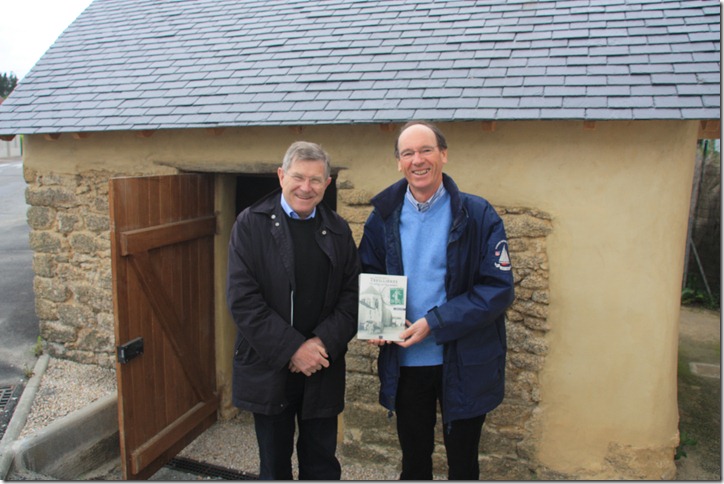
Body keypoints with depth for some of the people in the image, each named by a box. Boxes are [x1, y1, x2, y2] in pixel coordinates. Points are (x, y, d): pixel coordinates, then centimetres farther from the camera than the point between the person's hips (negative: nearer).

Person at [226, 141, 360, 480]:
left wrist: (324, 342, -15)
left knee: (322, 463, 16)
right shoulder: (251, 224, -6)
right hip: (268, 369, -2)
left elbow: (352, 295, 0)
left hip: (323, 371, 2)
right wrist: (292, 348, -18)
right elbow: (242, 299, -13)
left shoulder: (338, 230, 4)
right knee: (274, 463, 17)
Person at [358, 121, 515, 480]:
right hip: (405, 362, 3)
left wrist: (435, 323, -20)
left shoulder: (478, 215, -8)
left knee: (462, 463, 16)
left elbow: (499, 287, -12)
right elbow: (367, 278, 9)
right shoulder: (383, 216, 2)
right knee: (414, 460, 20)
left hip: (464, 364, -2)